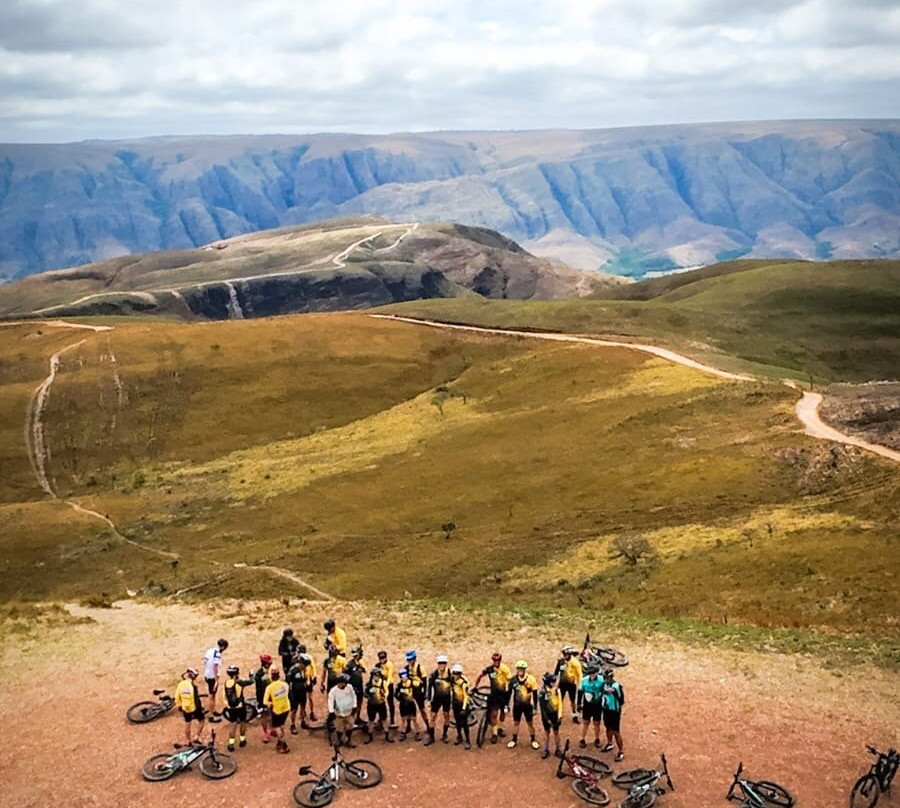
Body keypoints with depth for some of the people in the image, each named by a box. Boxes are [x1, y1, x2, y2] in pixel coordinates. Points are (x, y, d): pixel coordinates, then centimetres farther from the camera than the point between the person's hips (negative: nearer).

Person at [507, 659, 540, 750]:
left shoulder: (531, 679, -16)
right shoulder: (513, 680, -11)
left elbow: (535, 694, -9)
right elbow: (509, 692, 0)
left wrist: (535, 707, -7)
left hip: (527, 705, -2)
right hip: (517, 705, 2)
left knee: (530, 723, 10)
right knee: (516, 722, 14)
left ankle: (533, 740, 26)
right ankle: (514, 740, 28)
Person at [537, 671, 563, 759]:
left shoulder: (557, 690, -8)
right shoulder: (542, 691, -14)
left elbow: (560, 703, -4)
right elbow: (542, 706, -11)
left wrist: (560, 716, -8)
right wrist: (547, 718, -13)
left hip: (555, 714, 1)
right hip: (546, 714, -1)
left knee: (556, 732, 11)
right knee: (547, 732, 12)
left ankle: (557, 750, 24)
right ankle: (546, 750, 24)